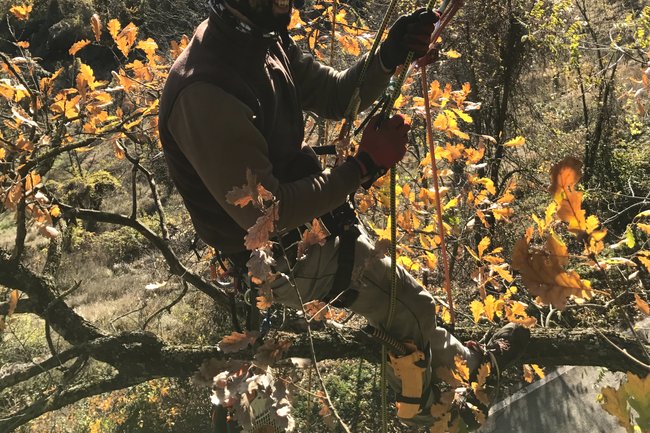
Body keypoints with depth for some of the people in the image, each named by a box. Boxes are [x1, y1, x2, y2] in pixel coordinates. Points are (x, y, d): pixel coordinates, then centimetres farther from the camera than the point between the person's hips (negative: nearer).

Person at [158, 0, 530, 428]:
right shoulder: (204, 93, -34)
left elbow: (335, 96, 3)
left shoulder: (264, 39, -6)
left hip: (309, 216, 8)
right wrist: (363, 165, -27)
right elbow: (264, 214, -30)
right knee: (408, 311, 10)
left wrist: (388, 56, -15)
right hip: (280, 256, -8)